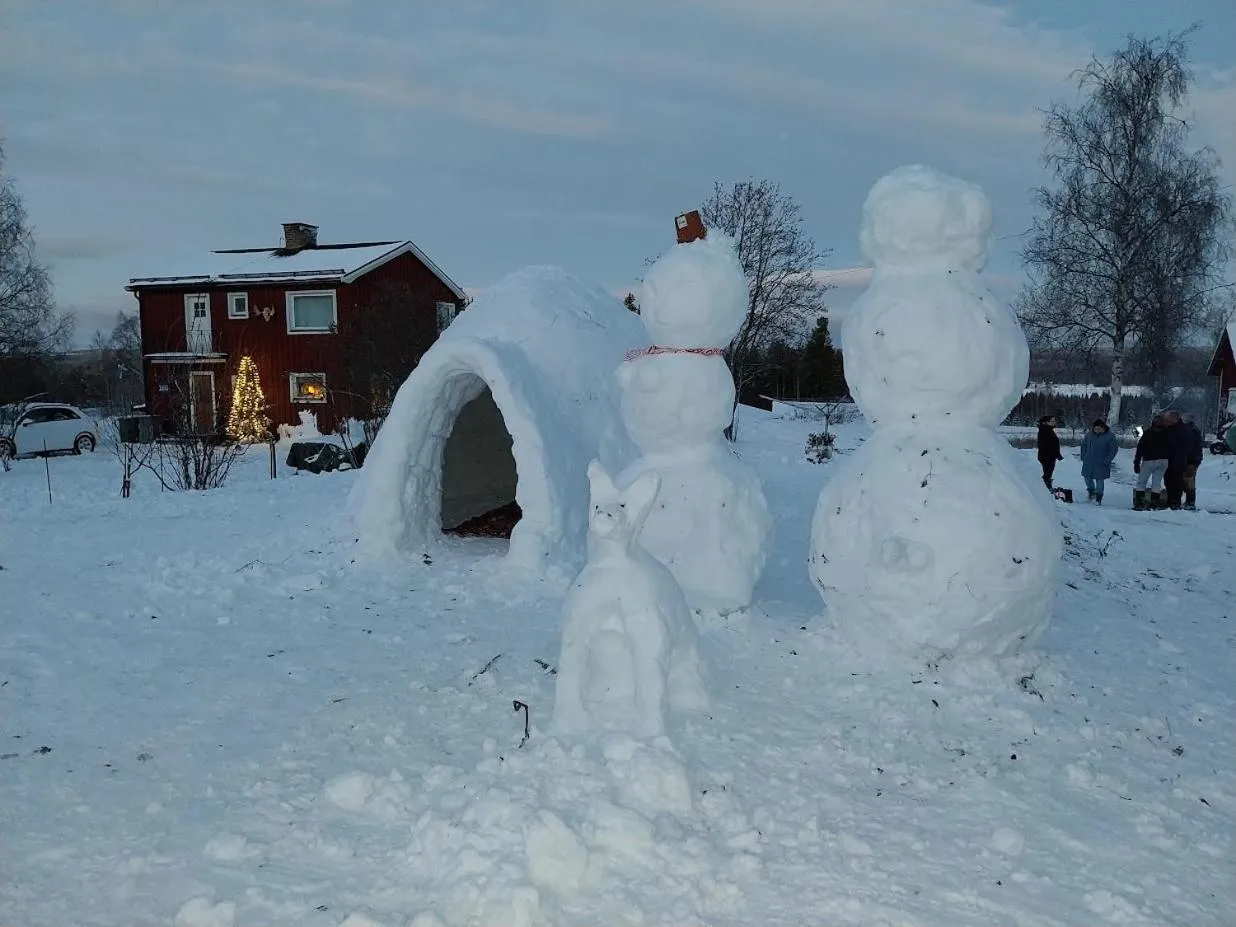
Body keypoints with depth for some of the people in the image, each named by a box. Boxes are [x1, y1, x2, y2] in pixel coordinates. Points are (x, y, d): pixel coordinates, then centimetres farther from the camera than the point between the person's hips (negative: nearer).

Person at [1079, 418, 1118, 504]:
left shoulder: (1110, 436, -9)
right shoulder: (1089, 434, 2)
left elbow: (1114, 449, -6)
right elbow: (1083, 445, 13)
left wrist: (1106, 461, -11)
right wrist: (1083, 457, 5)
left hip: (1101, 464, -3)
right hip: (1089, 462, 4)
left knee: (1099, 480, 2)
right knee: (1087, 478, 8)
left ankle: (1098, 498, 13)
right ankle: (1091, 490, 33)